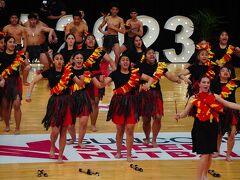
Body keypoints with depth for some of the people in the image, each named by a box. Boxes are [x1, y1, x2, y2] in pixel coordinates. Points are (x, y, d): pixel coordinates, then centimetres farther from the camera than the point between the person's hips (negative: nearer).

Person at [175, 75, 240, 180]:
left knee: (210, 153, 13)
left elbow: (229, 104, 8)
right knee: (205, 154, -12)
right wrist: (179, 116, -24)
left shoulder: (214, 96, 5)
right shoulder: (194, 98, -4)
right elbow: (185, 112, -4)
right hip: (200, 128, -4)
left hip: (212, 128, 4)